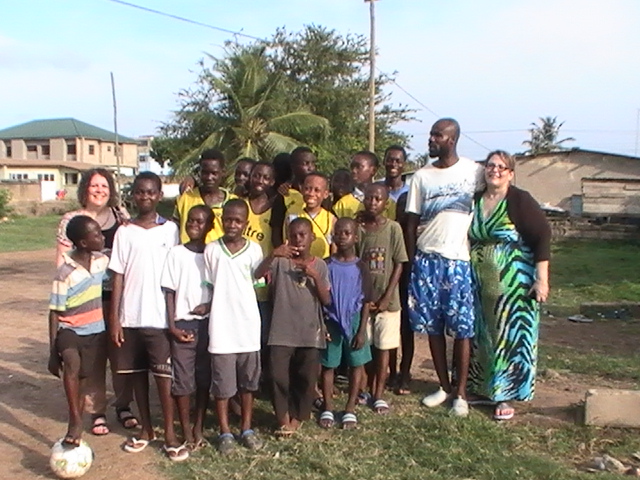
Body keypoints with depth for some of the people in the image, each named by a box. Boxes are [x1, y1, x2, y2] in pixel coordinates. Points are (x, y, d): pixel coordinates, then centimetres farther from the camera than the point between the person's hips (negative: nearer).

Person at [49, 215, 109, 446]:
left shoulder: (102, 261, -6)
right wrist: (53, 352, -11)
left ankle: (76, 436, 23)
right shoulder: (65, 274, -18)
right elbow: (55, 314, -12)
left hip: (95, 332, 4)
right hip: (70, 330, -4)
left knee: (83, 383, 10)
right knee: (71, 363, -34)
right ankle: (75, 421, -28)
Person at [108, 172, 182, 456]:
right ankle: (146, 430, 25)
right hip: (130, 316, 2)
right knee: (137, 373, 11)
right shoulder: (125, 232, 3)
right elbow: (118, 276, 3)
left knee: (164, 374, 0)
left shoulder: (170, 230, 1)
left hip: (161, 316, -2)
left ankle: (169, 433, 12)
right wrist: (114, 318, -1)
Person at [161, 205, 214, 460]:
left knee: (204, 378, 8)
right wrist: (172, 325, -7)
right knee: (182, 379, -1)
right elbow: (169, 291, -1)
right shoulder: (176, 253, 1)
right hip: (182, 323, -1)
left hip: (208, 322, 1)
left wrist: (210, 305, -12)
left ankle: (199, 428, 22)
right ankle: (187, 435, 9)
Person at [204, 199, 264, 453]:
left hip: (248, 325, 1)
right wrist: (205, 305, -7)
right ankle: (224, 431, 22)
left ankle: (246, 428, 27)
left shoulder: (254, 249, 0)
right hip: (221, 327, -1)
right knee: (222, 382, 7)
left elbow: (258, 283, 7)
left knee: (248, 380, 12)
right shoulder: (212, 249, -1)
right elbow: (208, 285, 3)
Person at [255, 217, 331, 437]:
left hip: (310, 331, 2)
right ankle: (283, 418, 17)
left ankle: (297, 417, 26)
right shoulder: (281, 260, -2)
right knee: (279, 375, -3)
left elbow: (326, 300, -1)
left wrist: (314, 276, -13)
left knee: (306, 378, 7)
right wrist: (273, 254, -34)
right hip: (282, 331, -1)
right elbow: (257, 274, -20)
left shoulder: (319, 265, 5)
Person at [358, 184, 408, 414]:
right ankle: (371, 388, 23)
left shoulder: (393, 228, -6)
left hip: (387, 299, -2)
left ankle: (379, 395, 12)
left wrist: (386, 297, -9)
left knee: (383, 347, 4)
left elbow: (399, 265, -4)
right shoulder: (358, 228, -1)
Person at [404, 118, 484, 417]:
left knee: (462, 328, 0)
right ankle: (444, 387, 20)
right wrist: (412, 262, 4)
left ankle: (461, 393, 10)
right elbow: (411, 222, 8)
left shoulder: (474, 172, 1)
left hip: (460, 260, -2)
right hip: (427, 259, 3)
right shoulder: (421, 176, 7)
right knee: (432, 327, 6)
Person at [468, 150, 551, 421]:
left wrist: (542, 278, -16)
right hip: (480, 284, 5)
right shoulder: (475, 201, 7)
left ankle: (505, 396, 11)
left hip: (514, 282, -5)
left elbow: (543, 236, -11)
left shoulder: (520, 201, -8)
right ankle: (483, 388, 25)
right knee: (481, 335, 11)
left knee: (510, 335, 0)